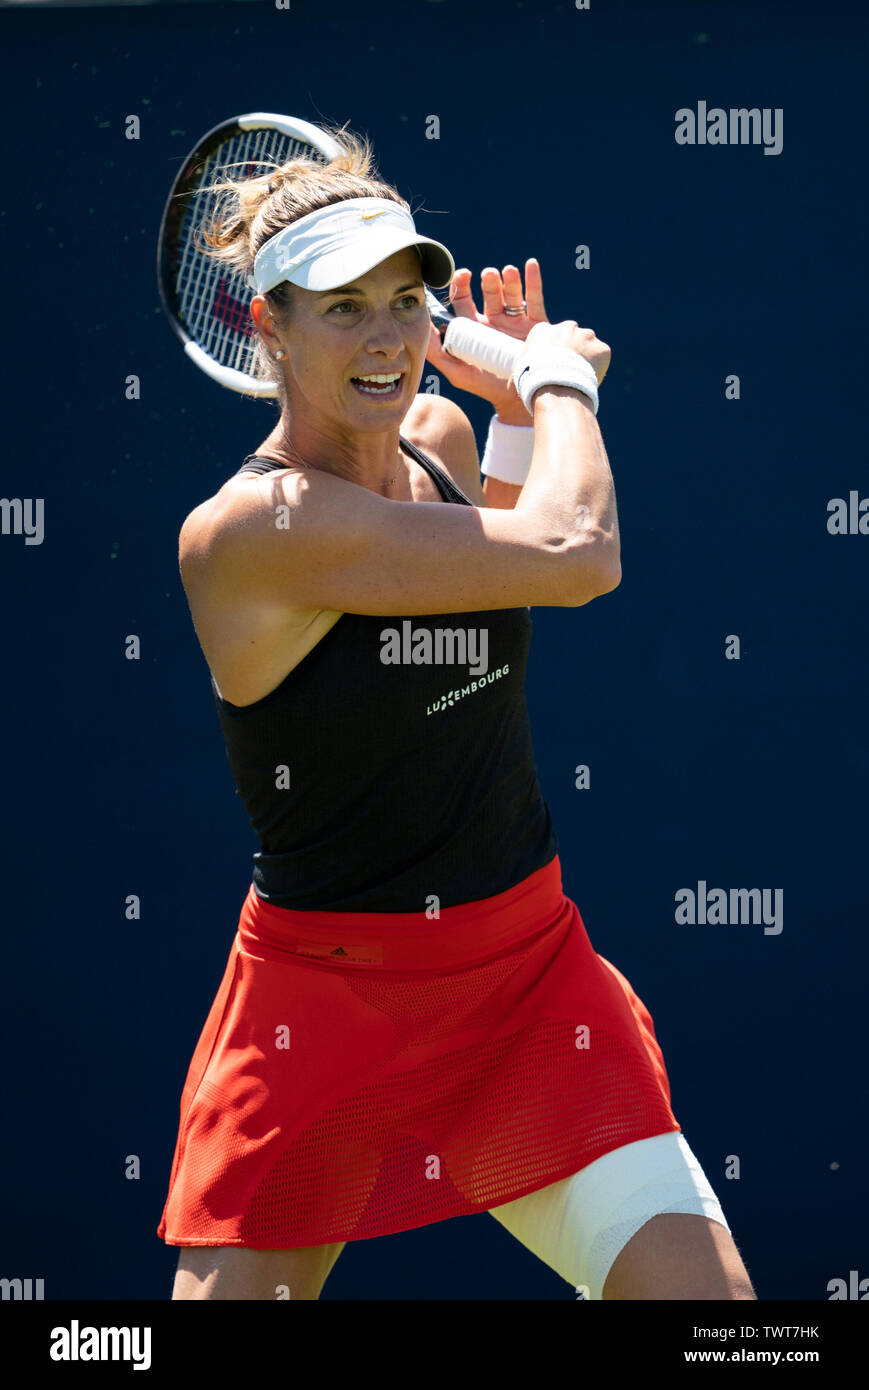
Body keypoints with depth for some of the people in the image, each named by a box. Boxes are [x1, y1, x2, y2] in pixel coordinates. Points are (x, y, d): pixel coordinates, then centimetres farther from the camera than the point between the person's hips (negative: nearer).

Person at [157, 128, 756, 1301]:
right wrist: (562, 381, -7)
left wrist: (515, 409, 15)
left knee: (703, 1289, -9)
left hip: (529, 974, 6)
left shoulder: (440, 436, 3)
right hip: (324, 997, -5)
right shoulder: (250, 528, -21)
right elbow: (578, 559, -25)